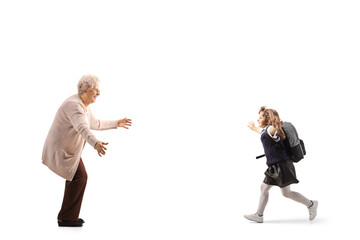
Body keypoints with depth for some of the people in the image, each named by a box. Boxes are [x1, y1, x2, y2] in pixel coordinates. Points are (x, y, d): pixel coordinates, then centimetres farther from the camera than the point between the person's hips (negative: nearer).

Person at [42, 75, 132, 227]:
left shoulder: (85, 105, 8)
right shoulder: (74, 105, -25)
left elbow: (94, 123, 23)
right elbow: (82, 127, -42)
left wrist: (117, 123, 24)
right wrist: (95, 144, -58)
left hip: (68, 148, 11)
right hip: (61, 149, -11)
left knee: (76, 177, 16)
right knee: (80, 176, -12)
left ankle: (67, 217, 26)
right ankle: (67, 218, -4)